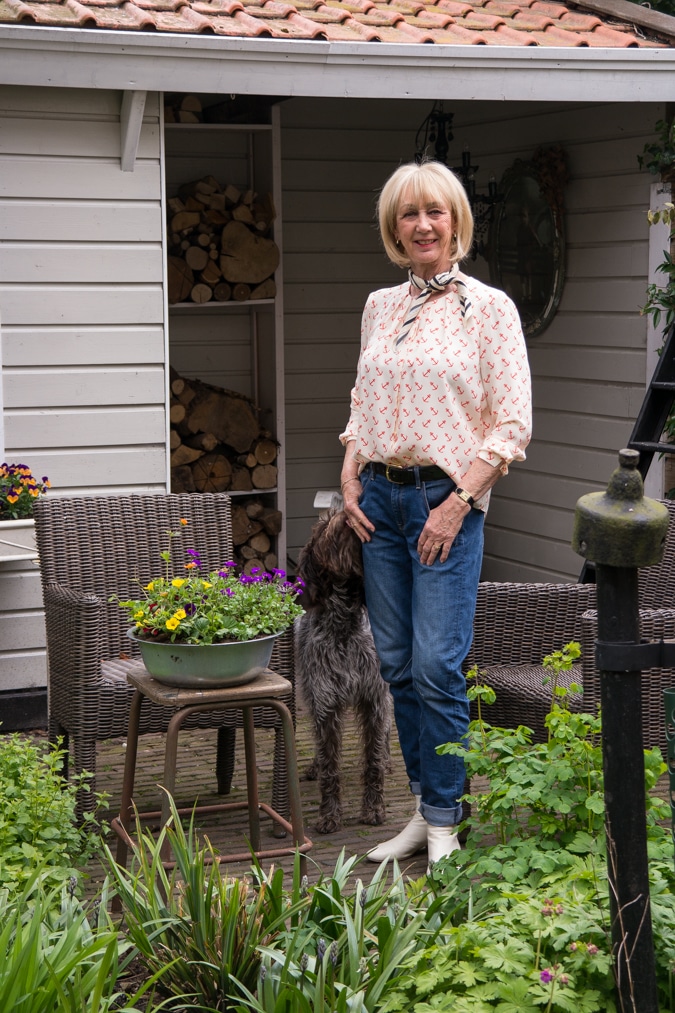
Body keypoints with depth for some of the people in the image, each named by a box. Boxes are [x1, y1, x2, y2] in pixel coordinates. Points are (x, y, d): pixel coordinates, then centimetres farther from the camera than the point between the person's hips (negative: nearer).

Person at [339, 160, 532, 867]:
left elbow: (512, 424, -6)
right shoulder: (379, 307, 13)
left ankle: (445, 823, 2)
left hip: (446, 499, -5)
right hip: (379, 497, 5)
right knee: (397, 665, 7)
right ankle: (423, 810, 18)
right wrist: (350, 480, 5)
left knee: (437, 666, -9)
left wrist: (458, 502, -14)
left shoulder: (489, 308, -3)